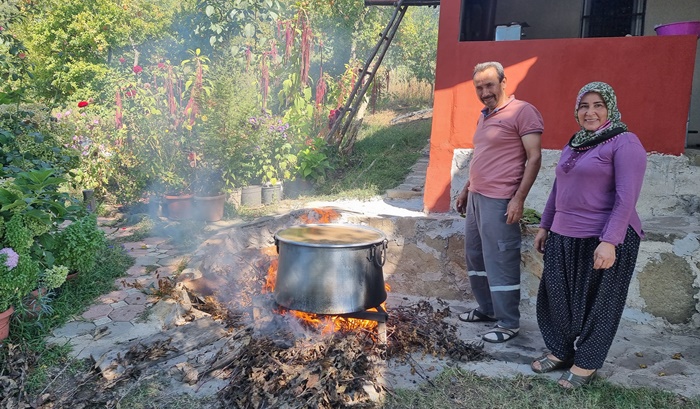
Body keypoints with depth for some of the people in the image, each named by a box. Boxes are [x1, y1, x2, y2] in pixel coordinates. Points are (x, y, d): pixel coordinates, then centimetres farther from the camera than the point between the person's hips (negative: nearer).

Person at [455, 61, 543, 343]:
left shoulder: (522, 111, -10)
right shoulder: (484, 117, 17)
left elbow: (534, 158, -14)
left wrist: (519, 198, -19)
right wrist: (466, 190, 24)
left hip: (499, 201, -9)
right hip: (476, 198, 9)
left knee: (501, 261, -4)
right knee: (475, 255, 16)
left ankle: (508, 324, 9)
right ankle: (487, 309, 31)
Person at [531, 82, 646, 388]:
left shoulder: (624, 143, -10)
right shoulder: (573, 145, 14)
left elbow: (626, 198, -18)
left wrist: (609, 242, -24)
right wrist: (545, 226, 18)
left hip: (604, 240, -7)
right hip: (564, 238, 7)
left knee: (595, 303, 7)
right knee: (558, 297, 12)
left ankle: (586, 363, 22)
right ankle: (561, 351, 30)